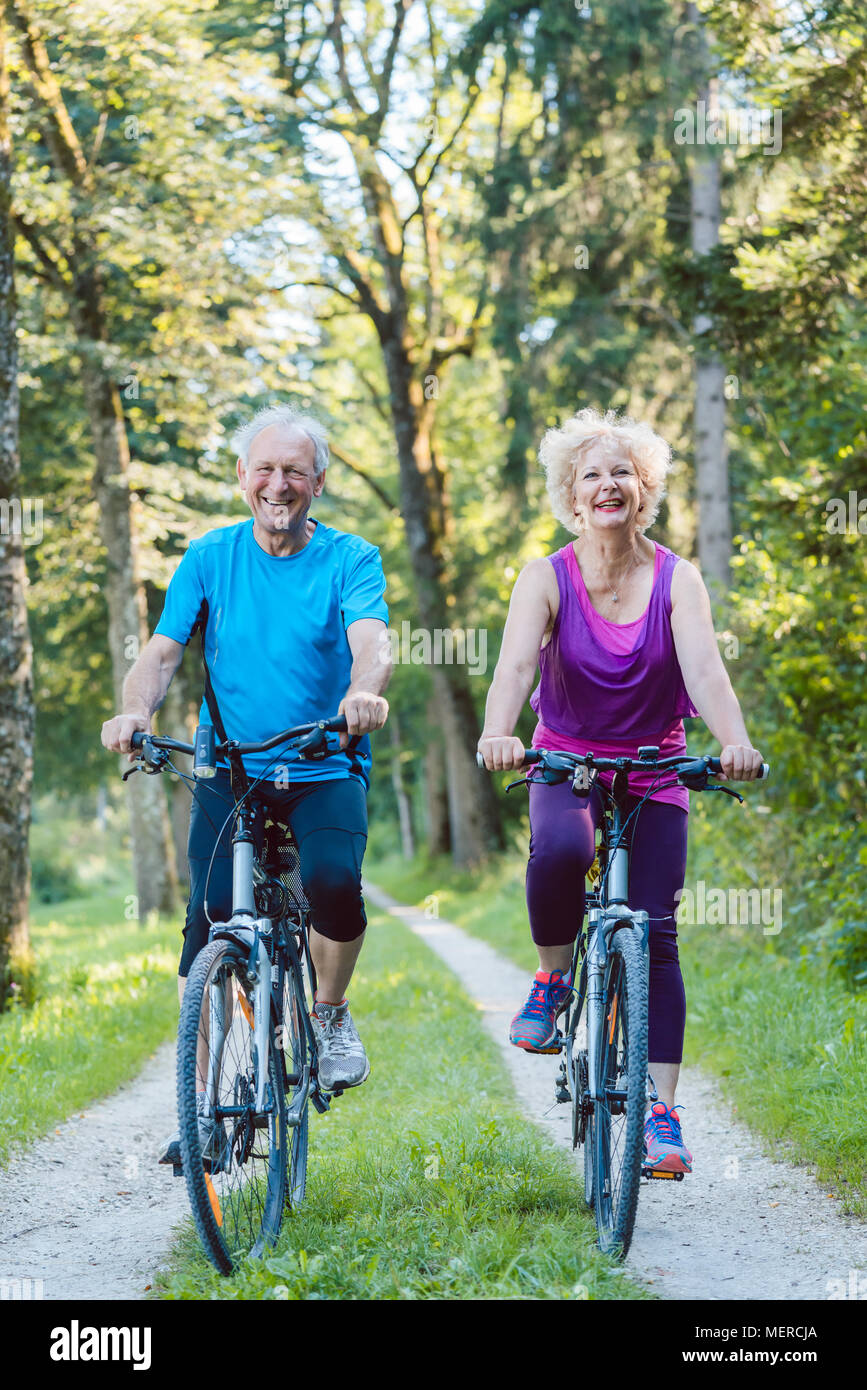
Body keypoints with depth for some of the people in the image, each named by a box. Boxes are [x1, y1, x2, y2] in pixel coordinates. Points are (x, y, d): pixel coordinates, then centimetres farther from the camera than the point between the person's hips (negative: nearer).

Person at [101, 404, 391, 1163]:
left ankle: (331, 1012, 4)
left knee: (333, 882, -27)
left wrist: (365, 692, -41)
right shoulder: (209, 558, 6)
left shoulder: (350, 559, 0)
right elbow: (162, 651, -2)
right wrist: (135, 710, -24)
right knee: (209, 918, -9)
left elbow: (371, 639, -18)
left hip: (325, 769, -2)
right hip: (229, 769, 2)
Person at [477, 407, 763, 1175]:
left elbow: (704, 667, -23)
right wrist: (498, 734, -46)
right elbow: (516, 664, -25)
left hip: (654, 774, 1)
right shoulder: (547, 578, -8)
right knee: (559, 852, -35)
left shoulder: (677, 579, -7)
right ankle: (553, 979, -6)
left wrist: (734, 740, -43)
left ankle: (662, 1110, 0)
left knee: (654, 934, -6)